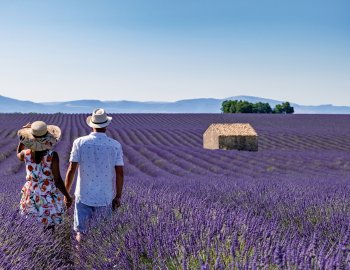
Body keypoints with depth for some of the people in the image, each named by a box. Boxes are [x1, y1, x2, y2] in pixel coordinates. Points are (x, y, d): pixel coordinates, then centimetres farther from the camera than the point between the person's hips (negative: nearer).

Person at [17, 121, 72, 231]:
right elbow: (58, 180, -26)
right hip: (50, 194, -2)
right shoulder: (52, 156, -31)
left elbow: (19, 155, 6)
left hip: (32, 193, 3)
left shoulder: (26, 154, -21)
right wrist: (67, 196, -13)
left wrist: (22, 139, 6)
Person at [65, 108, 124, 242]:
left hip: (83, 196, -1)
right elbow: (120, 173, -8)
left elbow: (71, 170, -11)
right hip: (105, 197, 1)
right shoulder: (115, 145, -9)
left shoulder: (80, 142, -11)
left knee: (81, 230, 14)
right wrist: (118, 197, 4)